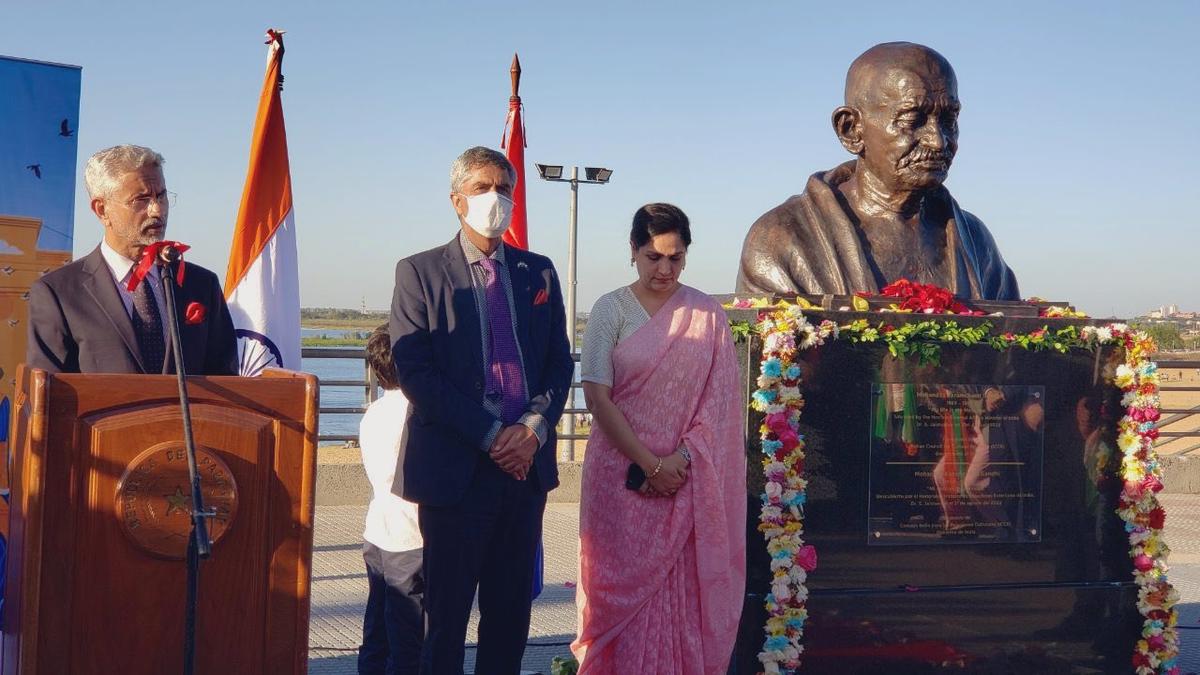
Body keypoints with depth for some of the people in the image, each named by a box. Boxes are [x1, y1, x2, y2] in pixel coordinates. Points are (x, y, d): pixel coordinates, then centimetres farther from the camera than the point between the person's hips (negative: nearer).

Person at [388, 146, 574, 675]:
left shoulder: (538, 272, 12)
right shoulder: (420, 271, -1)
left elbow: (560, 363, 10)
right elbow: (414, 371, -9)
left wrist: (534, 428, -8)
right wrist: (489, 434, -14)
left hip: (527, 461, 4)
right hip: (457, 466, -4)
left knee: (512, 606, 11)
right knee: (447, 611, 4)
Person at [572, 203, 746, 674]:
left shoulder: (707, 315, 4)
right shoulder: (611, 310, -2)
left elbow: (718, 400, 1)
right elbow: (597, 396, -8)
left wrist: (680, 460, -11)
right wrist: (651, 464, -11)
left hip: (687, 478, 2)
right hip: (623, 473, -1)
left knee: (684, 590, 5)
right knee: (624, 587, 4)